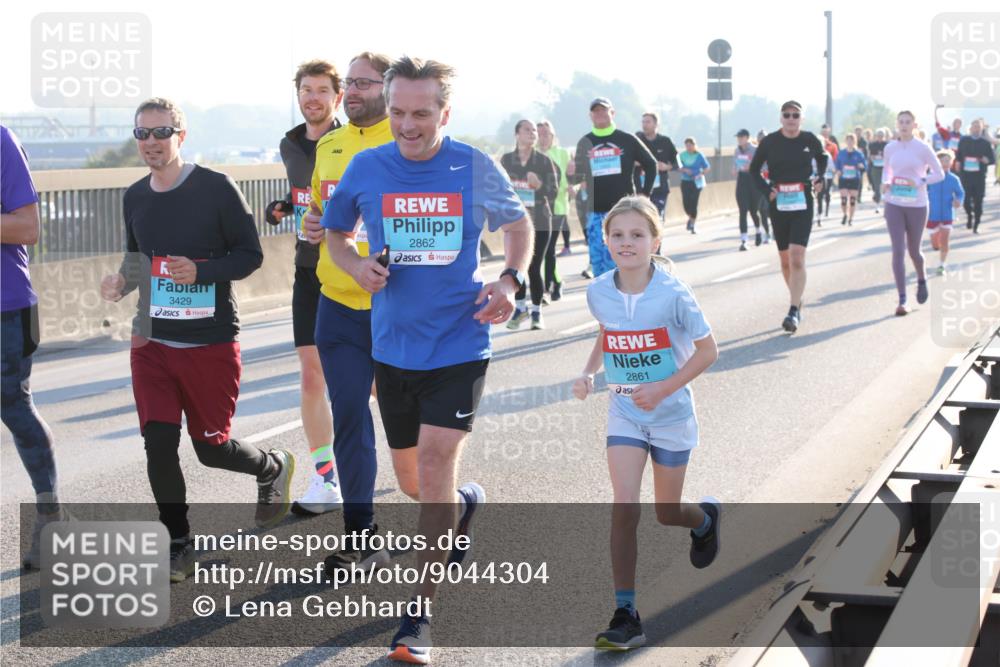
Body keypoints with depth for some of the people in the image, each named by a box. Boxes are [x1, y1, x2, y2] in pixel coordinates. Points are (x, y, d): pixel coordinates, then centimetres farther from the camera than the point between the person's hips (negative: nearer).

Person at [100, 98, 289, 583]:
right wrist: (122, 281, -1)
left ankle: (273, 468, 39)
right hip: (153, 342, 4)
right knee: (158, 443, -6)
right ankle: (178, 548, 9)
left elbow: (250, 255, -8)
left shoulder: (216, 189, -9)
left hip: (212, 343, -4)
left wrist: (200, 271, -23)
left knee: (211, 447, 6)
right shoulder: (135, 198, 7)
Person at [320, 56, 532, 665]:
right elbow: (336, 233, 14)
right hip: (394, 345, 3)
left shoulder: (476, 168, -6)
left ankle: (419, 615, -5)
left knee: (435, 463, -15)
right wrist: (358, 267, -8)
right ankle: (467, 501, 51)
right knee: (412, 480, 13)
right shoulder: (366, 169, -2)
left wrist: (511, 280, -7)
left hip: (459, 344, -3)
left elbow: (517, 223, 11)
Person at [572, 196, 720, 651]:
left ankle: (706, 517, 49)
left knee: (666, 513, 11)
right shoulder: (598, 293, -7)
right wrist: (589, 372, -1)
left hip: (671, 414, -2)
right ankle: (625, 617, -9)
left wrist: (664, 388, -21)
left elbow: (707, 350, -11)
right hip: (624, 413, 2)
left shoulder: (673, 294, -19)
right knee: (624, 506, -13)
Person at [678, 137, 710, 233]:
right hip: (685, 182, 2)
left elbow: (707, 167, 0)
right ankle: (691, 217, 29)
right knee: (686, 203, -4)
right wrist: (684, 170, -15)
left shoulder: (699, 155, -5)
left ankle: (692, 225, 7)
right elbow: (679, 167, 5)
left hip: (696, 182, -2)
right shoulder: (682, 155, 0)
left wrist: (701, 174, -16)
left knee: (694, 203, -6)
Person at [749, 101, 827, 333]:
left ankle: (794, 312, -16)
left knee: (797, 257, -15)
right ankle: (797, 301, 31)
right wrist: (767, 190, -5)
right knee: (785, 259, 11)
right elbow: (754, 170, 9)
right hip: (778, 204, 2)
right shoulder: (770, 142, -3)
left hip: (803, 203, -2)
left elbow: (822, 157, 21)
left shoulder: (810, 140, -1)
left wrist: (821, 178, 5)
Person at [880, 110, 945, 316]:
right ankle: (902, 300, -6)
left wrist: (919, 182, -18)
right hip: (894, 204, 2)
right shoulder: (890, 148, 4)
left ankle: (922, 280, 44)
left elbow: (939, 174, -2)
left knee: (913, 251, 11)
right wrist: (885, 183, 0)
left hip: (917, 205, -2)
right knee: (898, 251, -8)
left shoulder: (922, 148, -6)